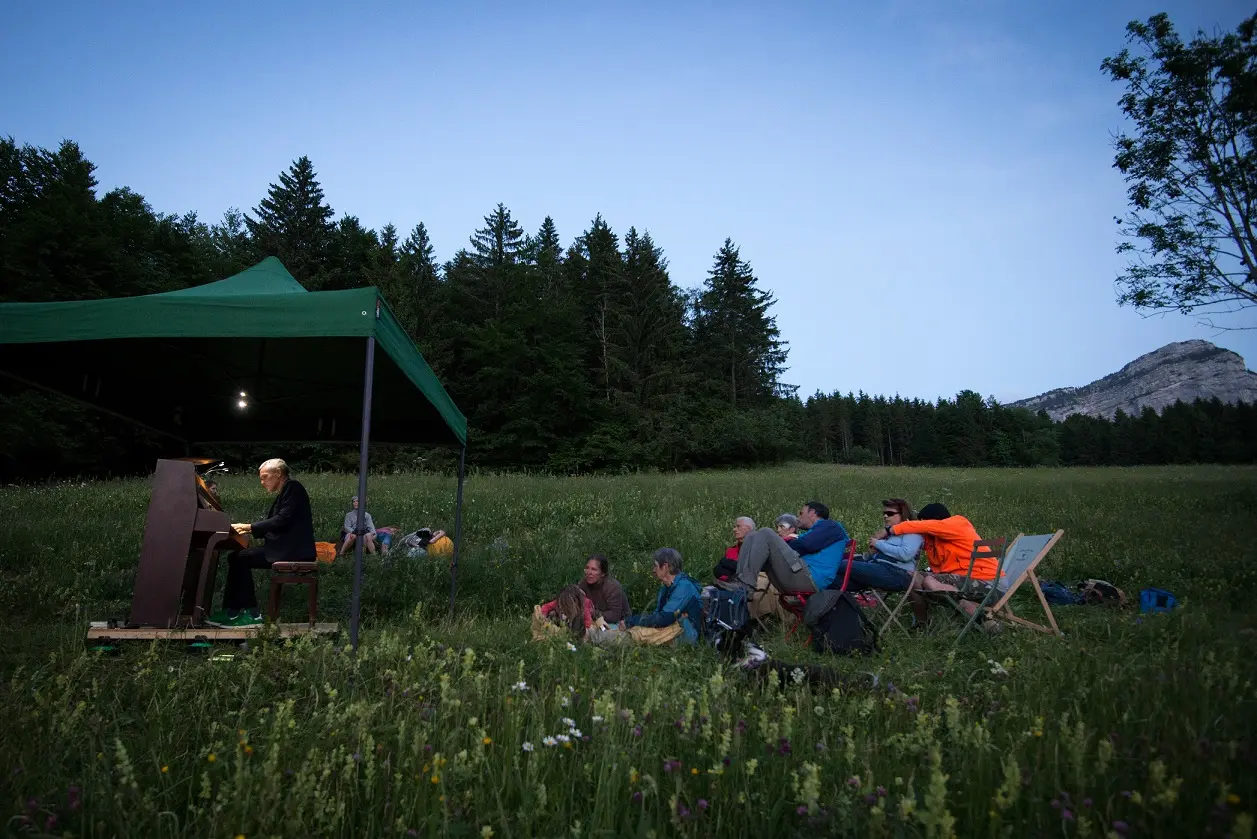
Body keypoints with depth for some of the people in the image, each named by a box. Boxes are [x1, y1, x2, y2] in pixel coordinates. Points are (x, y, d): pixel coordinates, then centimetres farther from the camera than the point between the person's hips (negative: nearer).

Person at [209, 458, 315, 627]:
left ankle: (251, 612, -7)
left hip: (294, 552, -10)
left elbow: (282, 521, -20)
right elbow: (272, 525, 19)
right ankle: (233, 611, 3)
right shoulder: (282, 493, 20)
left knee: (240, 558, -14)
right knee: (237, 557, 4)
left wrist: (249, 526, -13)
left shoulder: (293, 488, -9)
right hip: (284, 548, 10)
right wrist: (247, 530, 7)